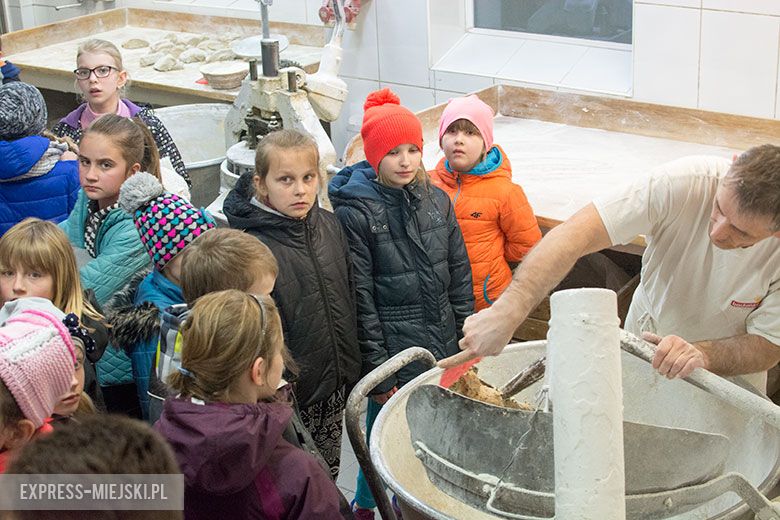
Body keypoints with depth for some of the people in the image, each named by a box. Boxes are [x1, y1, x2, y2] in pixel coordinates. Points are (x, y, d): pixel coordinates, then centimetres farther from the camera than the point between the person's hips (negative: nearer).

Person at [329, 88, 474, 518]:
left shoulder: (436, 200, 4)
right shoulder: (355, 212, -12)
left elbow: (459, 276, 9)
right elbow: (360, 298, -12)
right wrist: (376, 371, -12)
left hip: (442, 349, 5)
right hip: (394, 352, -5)